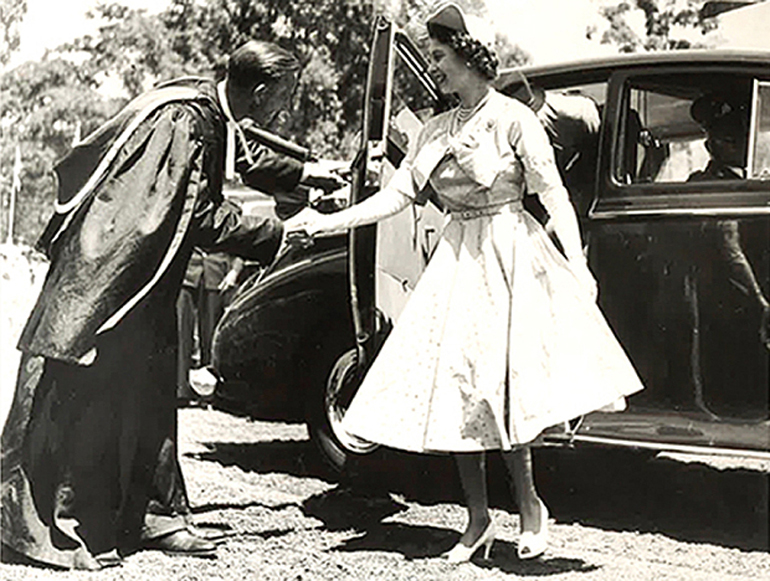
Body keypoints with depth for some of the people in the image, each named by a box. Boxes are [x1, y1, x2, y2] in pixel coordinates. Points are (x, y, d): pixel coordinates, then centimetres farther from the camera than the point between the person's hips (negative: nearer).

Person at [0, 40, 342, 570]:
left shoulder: (215, 114, 5)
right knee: (79, 399, -5)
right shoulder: (183, 120, -23)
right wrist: (280, 233, -16)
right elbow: (202, 219, -23)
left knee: (147, 395, 12)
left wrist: (306, 173, 26)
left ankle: (152, 515, 20)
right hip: (100, 272, -10)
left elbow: (247, 156, 29)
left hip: (143, 277, 10)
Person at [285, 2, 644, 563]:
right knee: (453, 388, 2)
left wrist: (578, 266, -17)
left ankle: (530, 506, 6)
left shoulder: (512, 117, -6)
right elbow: (398, 194, 10)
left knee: (495, 383, -11)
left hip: (509, 254, -6)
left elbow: (553, 192, -9)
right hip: (457, 259, 6)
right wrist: (328, 222, 3)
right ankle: (478, 520, 11)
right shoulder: (436, 130, 12)